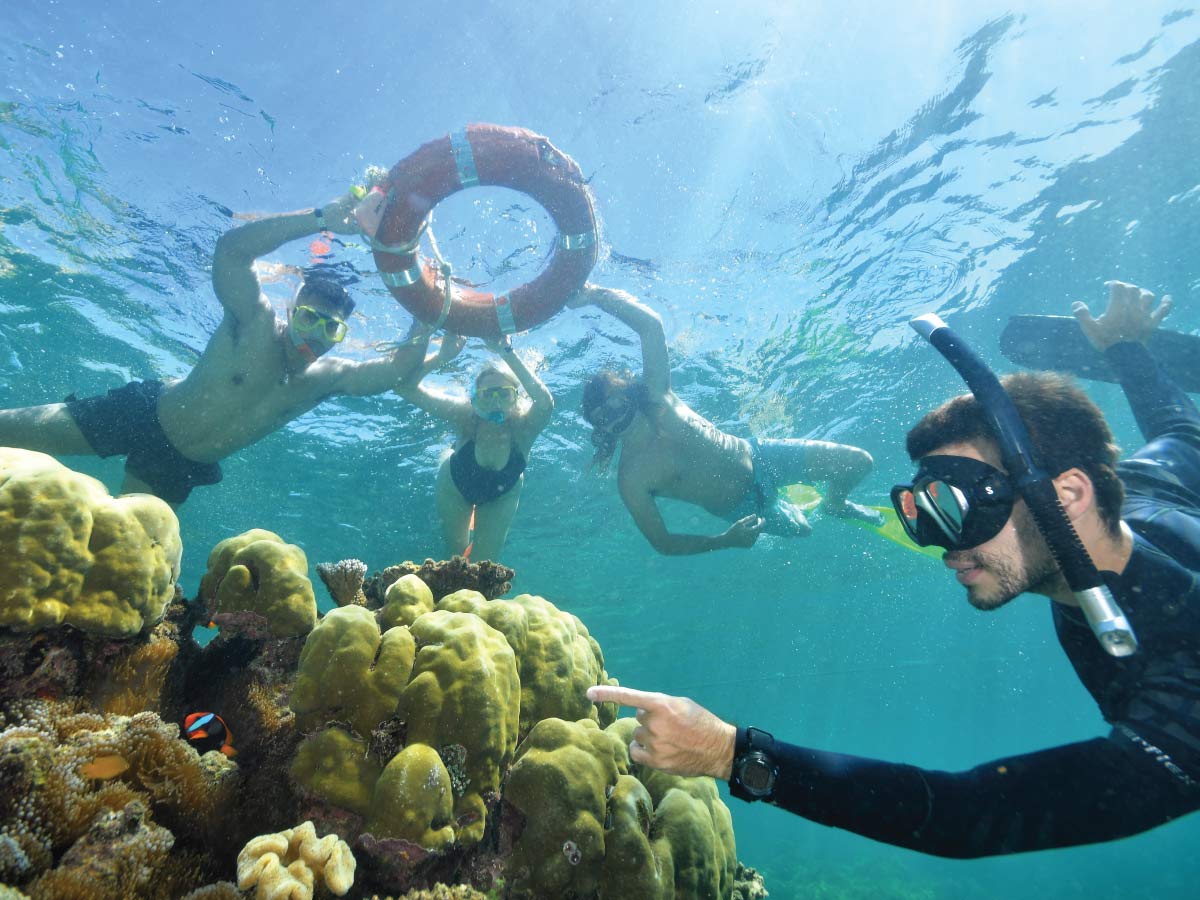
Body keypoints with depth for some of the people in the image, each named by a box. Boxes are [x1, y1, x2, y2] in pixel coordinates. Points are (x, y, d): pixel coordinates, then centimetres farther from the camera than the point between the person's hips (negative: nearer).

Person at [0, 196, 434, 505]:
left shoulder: (331, 377, -12)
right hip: (142, 413, -4)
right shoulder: (255, 323, -24)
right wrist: (322, 218, -45)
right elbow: (232, 247, -39)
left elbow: (401, 368, -16)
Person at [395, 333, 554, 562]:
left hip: (501, 495, 0)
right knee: (456, 554, 17)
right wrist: (441, 357, -61)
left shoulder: (523, 425, -38)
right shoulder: (464, 414, -36)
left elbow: (546, 402, -63)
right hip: (455, 483, 0)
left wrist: (508, 353, -66)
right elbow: (405, 388, -45)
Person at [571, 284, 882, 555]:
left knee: (859, 462, 4)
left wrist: (597, 294, -39)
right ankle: (794, 509, 60)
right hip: (745, 509, -1)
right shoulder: (631, 480, -24)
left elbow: (651, 324, -29)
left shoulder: (657, 396, -20)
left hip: (758, 458, 1)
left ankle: (835, 504, 41)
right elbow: (663, 543, -17)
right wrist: (725, 540, -23)